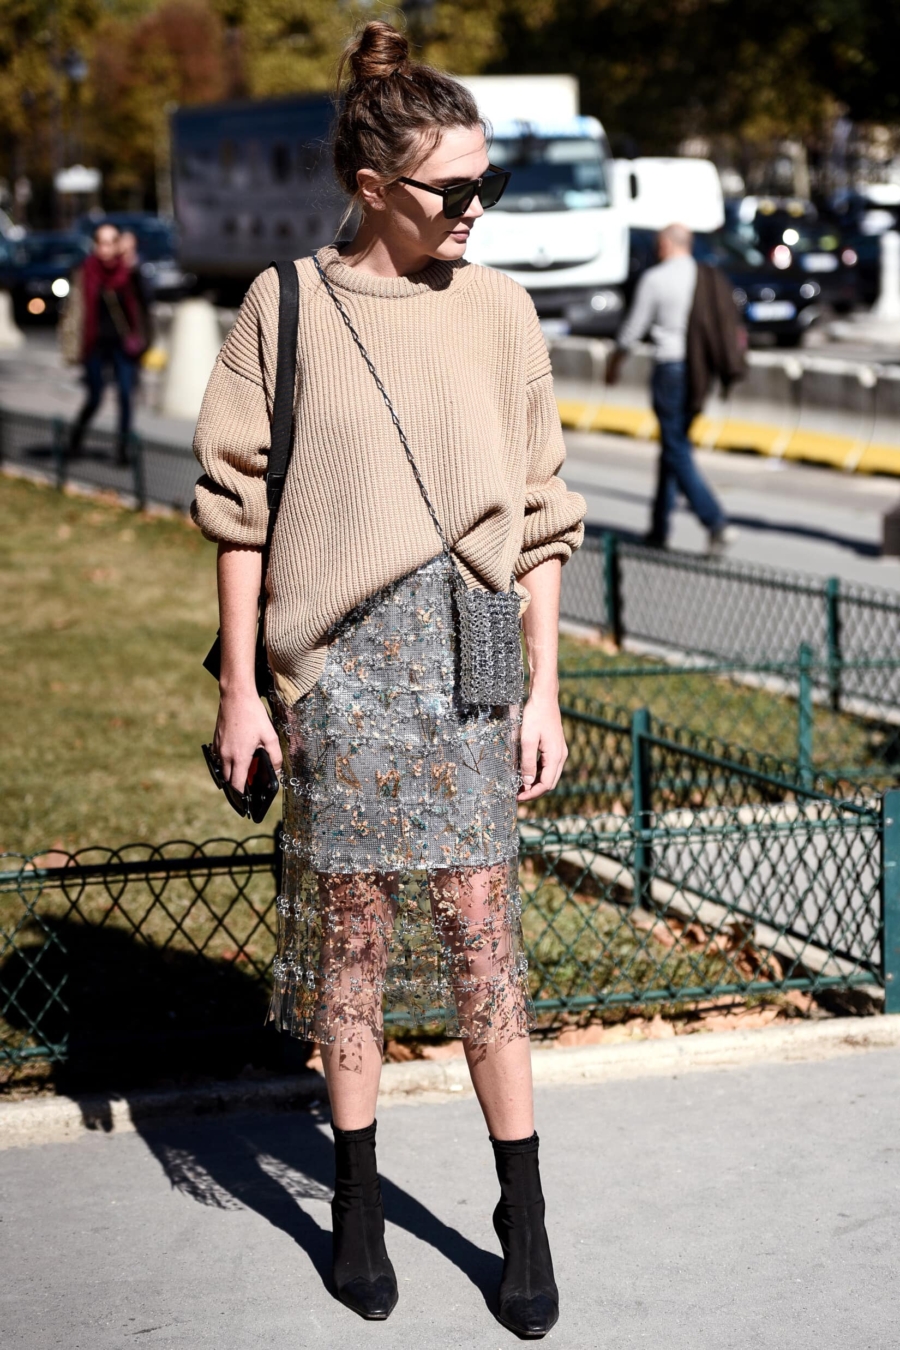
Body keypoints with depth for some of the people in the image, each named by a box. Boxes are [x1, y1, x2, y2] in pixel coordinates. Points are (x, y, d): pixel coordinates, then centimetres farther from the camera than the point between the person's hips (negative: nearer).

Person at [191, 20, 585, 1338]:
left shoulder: (498, 308, 3)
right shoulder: (285, 304, -1)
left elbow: (540, 514, 6)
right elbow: (238, 503, 3)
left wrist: (545, 689, 3)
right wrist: (240, 685, 1)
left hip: (467, 650, 1)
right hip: (337, 651, 0)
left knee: (477, 922, 0)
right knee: (349, 922, 6)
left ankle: (525, 1212, 10)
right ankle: (359, 1195, 21)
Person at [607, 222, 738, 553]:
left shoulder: (655, 278, -7)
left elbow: (633, 327, -2)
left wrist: (614, 363, 14)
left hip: (670, 367, -6)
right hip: (700, 371, 6)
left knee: (678, 452, -4)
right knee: (673, 445, 17)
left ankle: (717, 523, -18)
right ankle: (659, 528, 21)